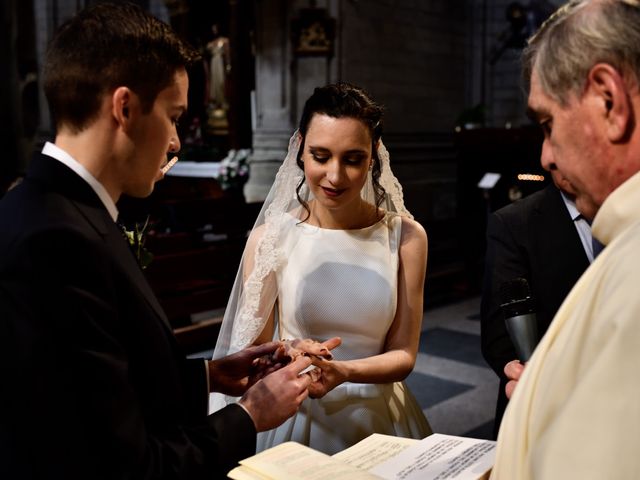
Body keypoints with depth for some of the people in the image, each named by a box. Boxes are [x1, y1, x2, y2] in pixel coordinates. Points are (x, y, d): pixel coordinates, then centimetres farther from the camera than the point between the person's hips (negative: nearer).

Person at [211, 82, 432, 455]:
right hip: (293, 420, -1)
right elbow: (256, 351, -7)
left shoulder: (405, 237, -9)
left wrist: (343, 372, -26)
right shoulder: (271, 238, -12)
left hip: (375, 419, 1)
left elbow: (403, 354, -6)